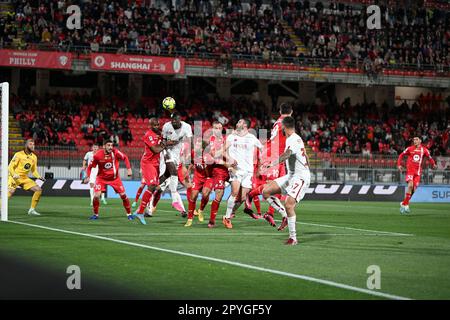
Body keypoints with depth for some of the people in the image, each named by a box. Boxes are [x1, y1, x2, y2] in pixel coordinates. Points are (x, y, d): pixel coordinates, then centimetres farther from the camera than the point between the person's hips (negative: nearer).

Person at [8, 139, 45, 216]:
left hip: (25, 178, 6)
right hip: (15, 177, -6)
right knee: (11, 191, -31)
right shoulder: (18, 155, -10)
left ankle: (32, 210, 5)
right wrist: (14, 175, -27)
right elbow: (10, 167, -10)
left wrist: (39, 177, 0)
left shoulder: (34, 157, 8)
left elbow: (34, 170, 18)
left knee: (38, 190, -5)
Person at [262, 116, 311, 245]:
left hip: (301, 177, -10)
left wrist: (273, 164, -49)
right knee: (266, 191, 0)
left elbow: (287, 154, -35)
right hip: (291, 175, 10)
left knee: (289, 204, -22)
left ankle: (293, 238, -14)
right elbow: (306, 158, 25)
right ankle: (285, 216, 4)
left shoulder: (294, 140, -16)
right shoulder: (296, 139, 15)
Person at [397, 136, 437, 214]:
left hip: (418, 171, 3)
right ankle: (406, 205, -12)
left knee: (414, 189, -2)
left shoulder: (424, 150, 5)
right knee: (410, 185, -20)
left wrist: (433, 164, 4)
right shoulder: (410, 149, 2)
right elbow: (401, 155, 10)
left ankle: (403, 203, 11)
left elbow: (429, 157, 16)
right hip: (410, 169, -3)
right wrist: (399, 165, 2)